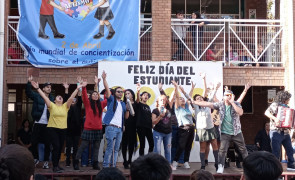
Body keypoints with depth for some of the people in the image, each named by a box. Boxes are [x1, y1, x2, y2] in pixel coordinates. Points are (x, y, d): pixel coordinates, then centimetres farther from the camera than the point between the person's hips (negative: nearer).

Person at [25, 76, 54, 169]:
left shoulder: (52, 98, 12)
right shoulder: (37, 96, 4)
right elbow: (28, 92, -10)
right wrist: (29, 82, -22)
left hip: (47, 124, 1)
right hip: (37, 123, -1)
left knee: (47, 144, 1)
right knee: (34, 142, 3)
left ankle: (46, 161, 11)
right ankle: (35, 159, 23)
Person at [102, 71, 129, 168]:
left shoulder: (123, 104, 21)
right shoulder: (112, 100, 6)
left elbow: (126, 117, 19)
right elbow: (107, 89, -8)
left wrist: (127, 109, 2)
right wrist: (104, 79, -17)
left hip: (119, 129, 6)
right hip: (111, 127, -6)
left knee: (116, 149, 7)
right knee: (110, 148, -8)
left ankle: (113, 165, 12)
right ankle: (105, 166, -4)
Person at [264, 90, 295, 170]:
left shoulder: (286, 107, 16)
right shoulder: (275, 105, -6)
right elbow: (266, 112, -19)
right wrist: (275, 118, -30)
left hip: (285, 132, 7)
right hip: (276, 132, -7)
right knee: (276, 152, -4)